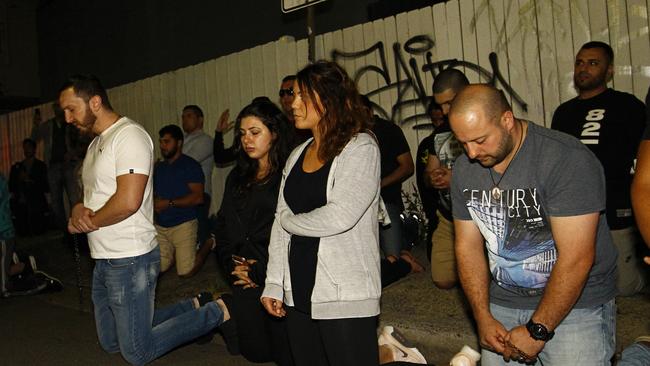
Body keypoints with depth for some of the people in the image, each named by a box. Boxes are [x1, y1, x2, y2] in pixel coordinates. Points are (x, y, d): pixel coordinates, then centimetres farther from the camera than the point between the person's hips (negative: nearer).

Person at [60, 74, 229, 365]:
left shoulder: (129, 135, -16)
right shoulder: (96, 143, 15)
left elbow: (128, 201, -26)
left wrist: (88, 221, -10)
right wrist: (78, 209, -5)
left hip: (130, 261, -10)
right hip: (104, 262, 10)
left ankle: (216, 312, 11)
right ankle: (195, 307, 24)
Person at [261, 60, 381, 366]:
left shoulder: (360, 148, -8)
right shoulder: (297, 155, 11)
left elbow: (340, 217, -19)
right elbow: (280, 224, 11)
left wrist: (289, 221, -3)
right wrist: (273, 284, 6)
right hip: (298, 294, 6)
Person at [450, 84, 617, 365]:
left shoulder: (567, 159, -20)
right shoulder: (464, 168, -1)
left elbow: (576, 258, -22)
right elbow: (468, 247, 3)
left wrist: (537, 330, -17)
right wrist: (483, 318, -4)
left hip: (575, 305, -4)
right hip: (502, 304, 5)